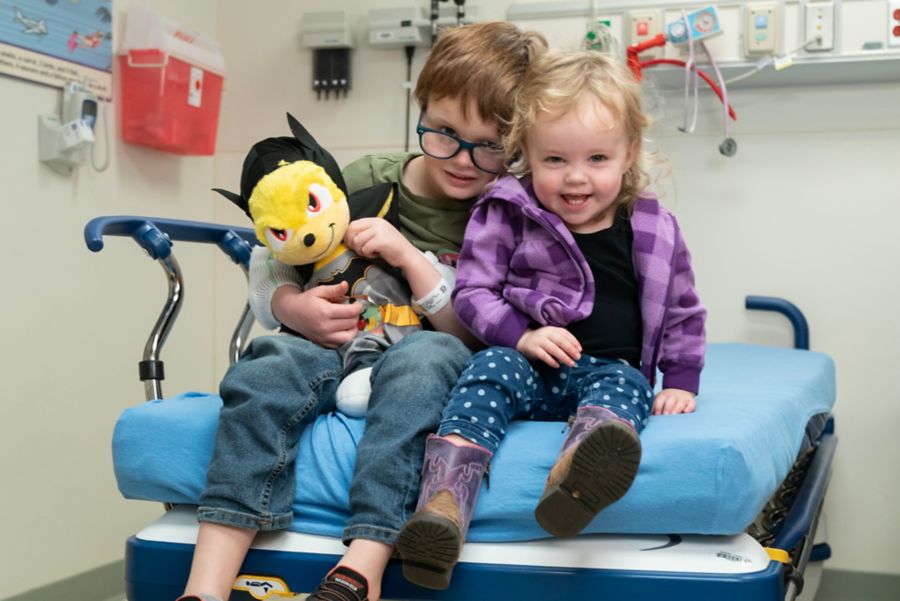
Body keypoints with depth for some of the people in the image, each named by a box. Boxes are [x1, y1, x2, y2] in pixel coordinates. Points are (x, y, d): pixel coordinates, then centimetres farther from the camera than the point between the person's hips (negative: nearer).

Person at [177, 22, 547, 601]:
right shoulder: (366, 181, 7)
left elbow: (481, 335, -4)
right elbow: (269, 269, 12)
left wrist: (410, 258, -15)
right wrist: (294, 308, -12)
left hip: (428, 356, -2)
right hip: (338, 352, 2)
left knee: (425, 357, -37)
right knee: (264, 372, -29)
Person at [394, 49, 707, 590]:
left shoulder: (654, 231, 8)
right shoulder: (508, 214, 4)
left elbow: (682, 313, 16)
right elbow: (472, 293, 1)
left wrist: (681, 382, 4)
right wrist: (522, 335, -15)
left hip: (612, 369, 1)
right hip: (527, 362, 0)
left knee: (623, 386, -33)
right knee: (489, 370, -31)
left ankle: (577, 479, -68)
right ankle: (442, 508, -52)